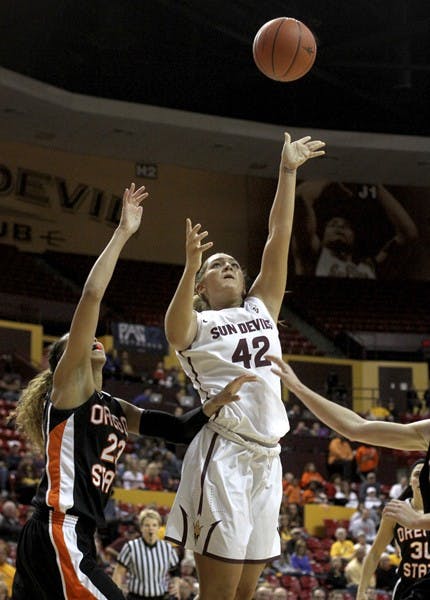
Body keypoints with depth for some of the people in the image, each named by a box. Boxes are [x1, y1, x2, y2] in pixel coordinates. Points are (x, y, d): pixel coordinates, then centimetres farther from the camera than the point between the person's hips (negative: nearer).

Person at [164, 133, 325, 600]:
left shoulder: (260, 309, 19)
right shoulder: (196, 325, 4)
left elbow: (278, 240, 11)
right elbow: (175, 332, -22)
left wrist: (288, 173, 4)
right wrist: (191, 265, -36)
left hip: (265, 459, 6)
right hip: (223, 454, -6)